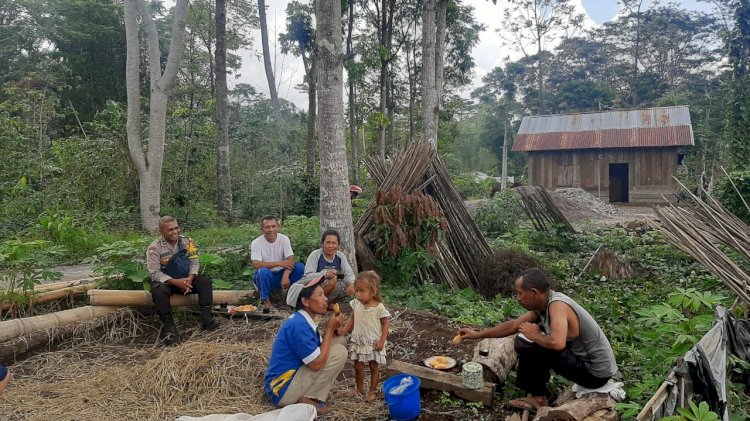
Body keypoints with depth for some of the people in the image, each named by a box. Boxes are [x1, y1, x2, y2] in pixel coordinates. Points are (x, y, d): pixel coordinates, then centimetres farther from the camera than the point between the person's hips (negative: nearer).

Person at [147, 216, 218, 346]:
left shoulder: (187, 242, -4)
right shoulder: (155, 248, -15)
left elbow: (194, 263, -2)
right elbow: (155, 273, -18)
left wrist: (190, 279, -22)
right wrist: (176, 282, -28)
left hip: (186, 279, 3)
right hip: (165, 281, -3)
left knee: (205, 281, -21)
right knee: (158, 291, -35)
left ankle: (206, 318, -23)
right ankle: (169, 327, -28)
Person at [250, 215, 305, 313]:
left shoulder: (284, 239, -8)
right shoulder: (256, 243, -13)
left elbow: (291, 260, -18)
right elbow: (256, 264, -24)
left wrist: (286, 276, -37)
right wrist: (279, 263, -28)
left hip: (281, 274, 2)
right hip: (266, 276, -2)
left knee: (299, 266, -23)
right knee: (263, 271, -36)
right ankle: (266, 301, -14)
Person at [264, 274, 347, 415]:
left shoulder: (303, 321, 6)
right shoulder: (298, 325, -24)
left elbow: (320, 348, 7)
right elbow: (317, 364, -23)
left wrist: (332, 329, -7)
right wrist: (330, 329, -16)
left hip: (291, 377, 9)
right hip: (282, 390, -9)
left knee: (339, 341, 8)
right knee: (339, 352, -16)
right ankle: (307, 399, -6)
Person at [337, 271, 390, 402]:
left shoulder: (379, 307, -19)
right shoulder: (356, 304, -7)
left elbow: (385, 324, -10)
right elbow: (352, 319, 6)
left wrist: (382, 341, -16)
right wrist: (345, 329, -8)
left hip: (374, 343, -4)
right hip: (359, 342, 4)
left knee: (374, 367, 11)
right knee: (358, 366, 13)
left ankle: (372, 391, 27)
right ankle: (359, 388, 34)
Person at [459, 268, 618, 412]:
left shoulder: (557, 305, -26)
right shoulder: (542, 305, 0)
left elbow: (557, 343, -43)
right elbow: (513, 325, 11)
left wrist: (534, 335, -22)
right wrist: (477, 334, 14)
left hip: (595, 373, -9)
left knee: (528, 347, -16)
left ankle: (538, 398, 4)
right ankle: (536, 393, 18)